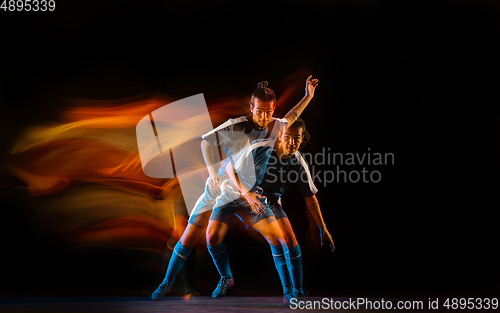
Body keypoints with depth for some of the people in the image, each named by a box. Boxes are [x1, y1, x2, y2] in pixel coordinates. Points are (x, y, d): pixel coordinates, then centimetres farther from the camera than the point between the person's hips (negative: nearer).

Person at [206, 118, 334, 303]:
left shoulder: (299, 164, -18)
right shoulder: (259, 149, -27)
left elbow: (310, 199, -7)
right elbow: (230, 168, -14)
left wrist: (323, 230, -5)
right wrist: (247, 194, -25)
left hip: (266, 201, 2)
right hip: (234, 194, -1)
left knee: (289, 239, -17)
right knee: (213, 237, -14)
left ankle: (295, 293, -5)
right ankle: (226, 279, 15)